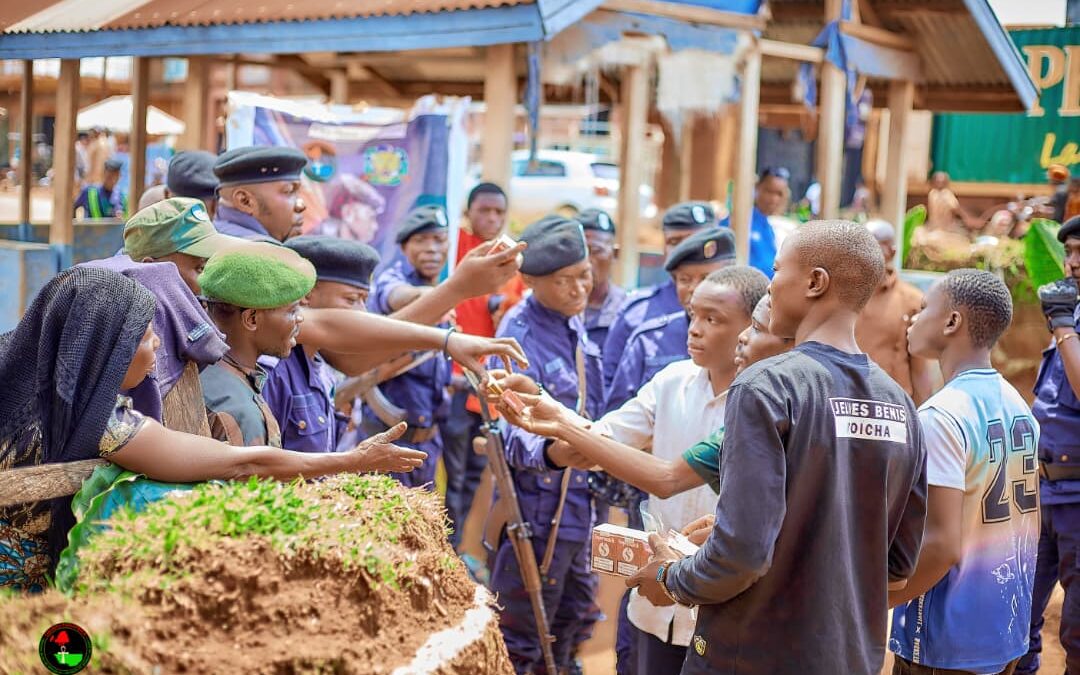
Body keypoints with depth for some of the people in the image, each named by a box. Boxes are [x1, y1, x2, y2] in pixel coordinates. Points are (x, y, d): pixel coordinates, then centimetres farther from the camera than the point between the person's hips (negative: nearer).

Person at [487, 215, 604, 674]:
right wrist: (552, 450, -52)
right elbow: (516, 435, -33)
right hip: (537, 510, -8)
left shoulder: (573, 323, 4)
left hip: (578, 503, 9)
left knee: (574, 621, 22)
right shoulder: (519, 337, -22)